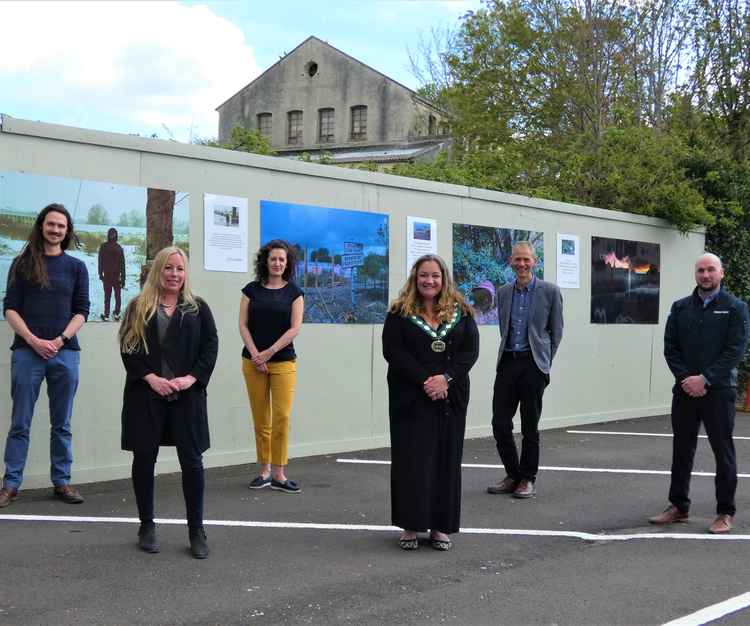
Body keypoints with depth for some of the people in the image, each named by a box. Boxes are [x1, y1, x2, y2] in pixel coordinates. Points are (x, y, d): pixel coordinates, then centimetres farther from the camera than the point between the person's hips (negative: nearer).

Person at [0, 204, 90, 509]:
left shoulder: (76, 267, 10)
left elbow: (81, 311, 5)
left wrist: (60, 340, -10)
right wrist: (33, 340, -11)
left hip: (65, 352, 1)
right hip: (27, 350, -1)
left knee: (61, 424, 7)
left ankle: (62, 482, 14)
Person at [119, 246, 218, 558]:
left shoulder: (198, 308, 10)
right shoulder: (139, 306, 7)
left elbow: (210, 346, 3)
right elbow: (128, 347, -1)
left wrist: (191, 378, -11)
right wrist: (151, 378, -13)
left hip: (187, 396, 0)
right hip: (146, 395, 0)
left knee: (192, 460, -1)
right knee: (144, 458, 5)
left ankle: (196, 531, 8)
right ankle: (147, 527, 19)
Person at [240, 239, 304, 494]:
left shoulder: (294, 292, 4)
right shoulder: (252, 290, 6)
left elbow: (295, 328, -3)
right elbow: (243, 325, 3)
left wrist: (269, 352, -9)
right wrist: (255, 354, -9)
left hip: (283, 361, -1)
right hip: (254, 361, 1)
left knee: (282, 416, -9)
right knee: (261, 419, 4)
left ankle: (278, 475, -3)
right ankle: (264, 471, 14)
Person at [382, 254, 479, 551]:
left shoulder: (461, 312, 8)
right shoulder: (400, 312, 2)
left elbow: (470, 350, 1)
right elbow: (393, 351, -7)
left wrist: (446, 377, -14)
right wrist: (424, 380, -16)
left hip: (450, 398, 2)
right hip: (410, 398, -2)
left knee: (446, 459, 4)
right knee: (411, 460, -1)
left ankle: (441, 526, 12)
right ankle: (410, 525, 8)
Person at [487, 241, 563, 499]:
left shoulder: (550, 291, -2)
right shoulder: (503, 292, 10)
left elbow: (556, 331, 3)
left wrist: (544, 361, 3)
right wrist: (508, 352, 13)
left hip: (533, 363, -4)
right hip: (507, 362, 4)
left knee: (529, 426, 3)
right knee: (500, 422, 1)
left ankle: (528, 479, 16)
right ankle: (513, 475, 18)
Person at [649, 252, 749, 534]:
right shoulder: (680, 308, 9)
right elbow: (670, 348, 5)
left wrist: (705, 379, -16)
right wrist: (685, 379, -9)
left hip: (719, 391, -3)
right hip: (685, 390, 4)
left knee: (723, 452, 2)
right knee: (682, 449, 10)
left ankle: (725, 513, 10)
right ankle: (678, 506, 21)